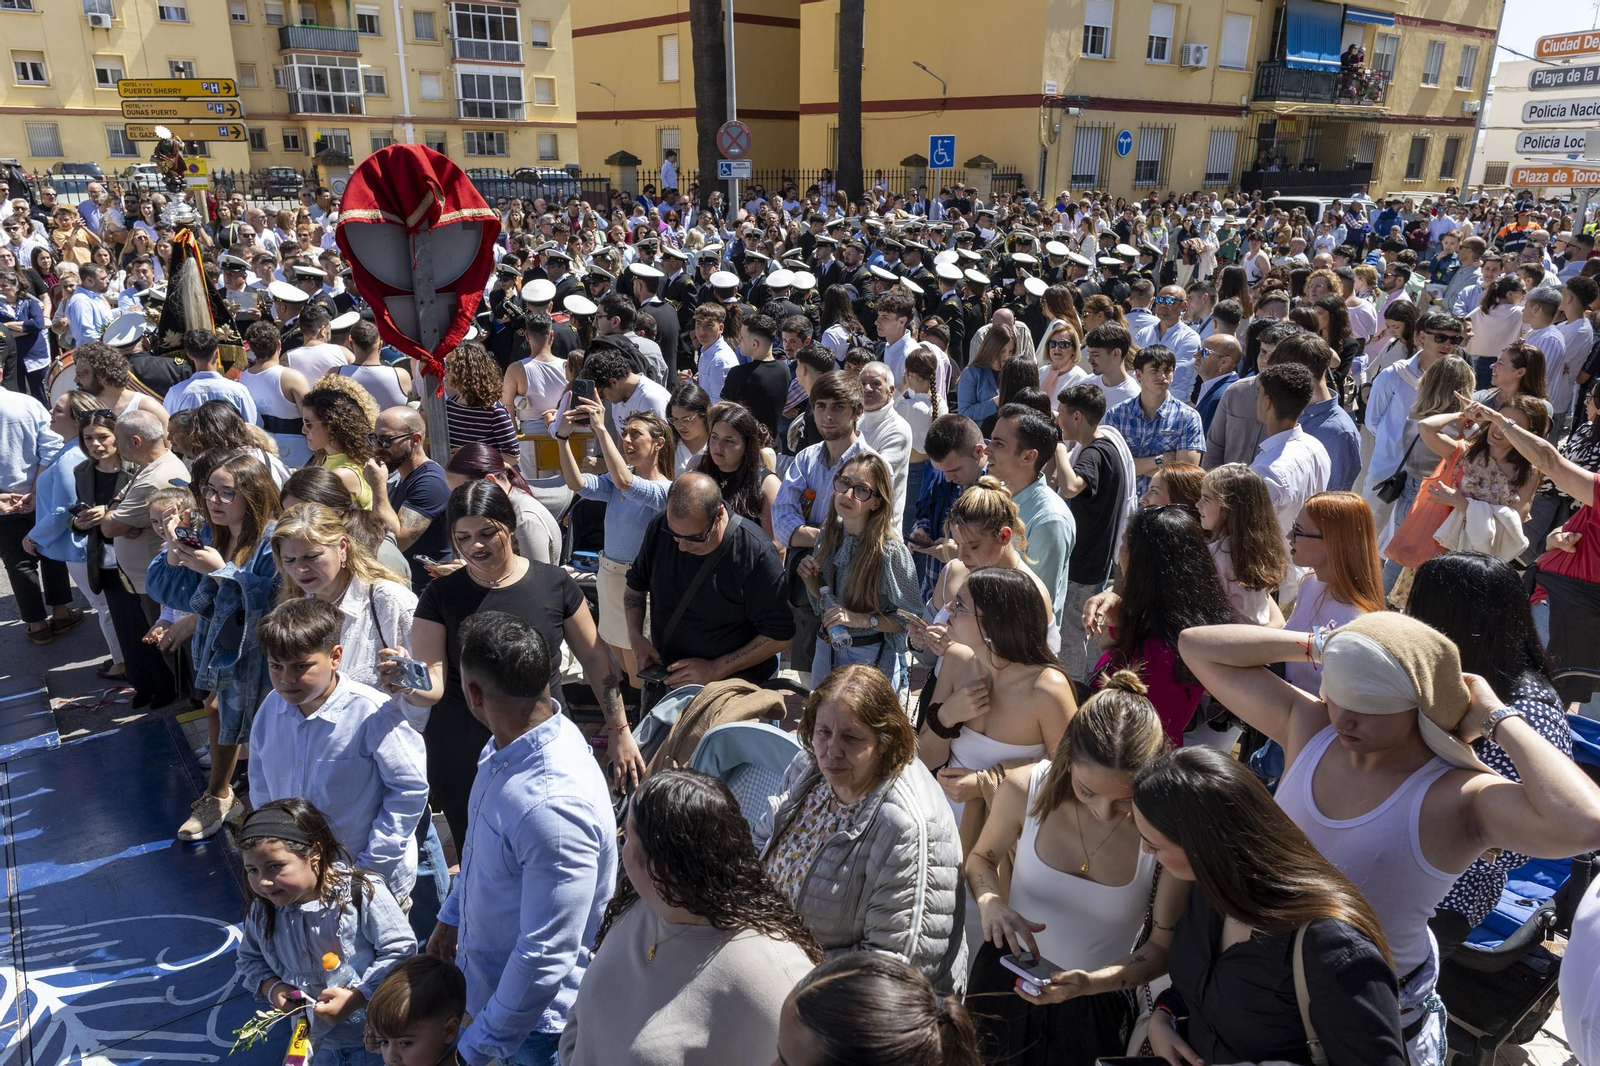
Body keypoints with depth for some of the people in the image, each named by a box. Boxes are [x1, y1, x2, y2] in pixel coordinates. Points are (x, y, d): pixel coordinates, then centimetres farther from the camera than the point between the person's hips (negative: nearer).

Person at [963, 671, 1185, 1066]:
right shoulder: (1024, 789, -23)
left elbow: (1163, 947, -16)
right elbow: (980, 859, -2)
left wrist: (1091, 982, -33)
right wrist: (992, 902, -24)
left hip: (1097, 1005, -2)